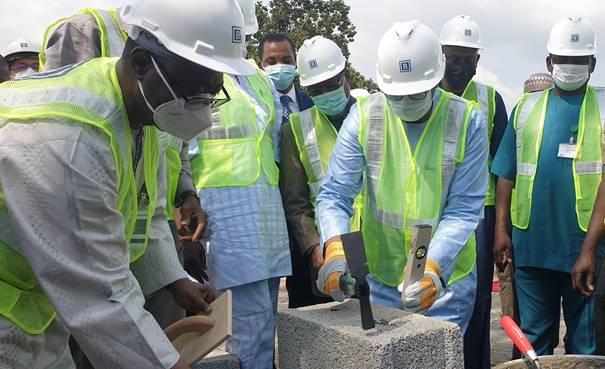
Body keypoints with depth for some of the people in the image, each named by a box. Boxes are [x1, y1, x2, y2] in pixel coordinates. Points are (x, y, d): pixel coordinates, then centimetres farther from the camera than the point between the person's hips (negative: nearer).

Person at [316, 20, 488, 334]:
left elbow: (463, 210, -14)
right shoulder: (364, 116, -9)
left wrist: (433, 269, -27)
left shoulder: (468, 121, -12)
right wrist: (335, 250, -30)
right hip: (379, 276, 1)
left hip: (446, 278, -1)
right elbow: (334, 193, -12)